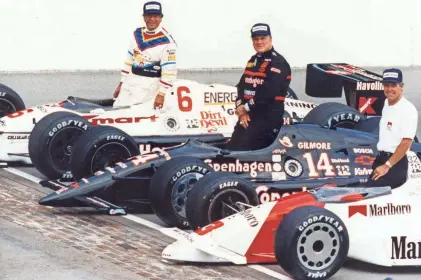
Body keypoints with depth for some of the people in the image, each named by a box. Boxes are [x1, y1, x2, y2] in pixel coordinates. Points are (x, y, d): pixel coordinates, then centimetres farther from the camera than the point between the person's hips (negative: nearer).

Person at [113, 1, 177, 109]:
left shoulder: (166, 42, -14)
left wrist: (161, 94, -19)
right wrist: (121, 83, 15)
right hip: (131, 80, 7)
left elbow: (169, 71, -16)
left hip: (149, 83, -7)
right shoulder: (137, 34, 8)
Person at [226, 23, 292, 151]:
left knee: (241, 151, -20)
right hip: (248, 116, 9)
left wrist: (246, 108, -13)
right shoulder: (253, 61, 19)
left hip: (268, 117, -9)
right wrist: (241, 110, -5)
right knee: (231, 148, 7)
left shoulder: (278, 63, -10)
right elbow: (241, 86, 12)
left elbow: (268, 93, -21)